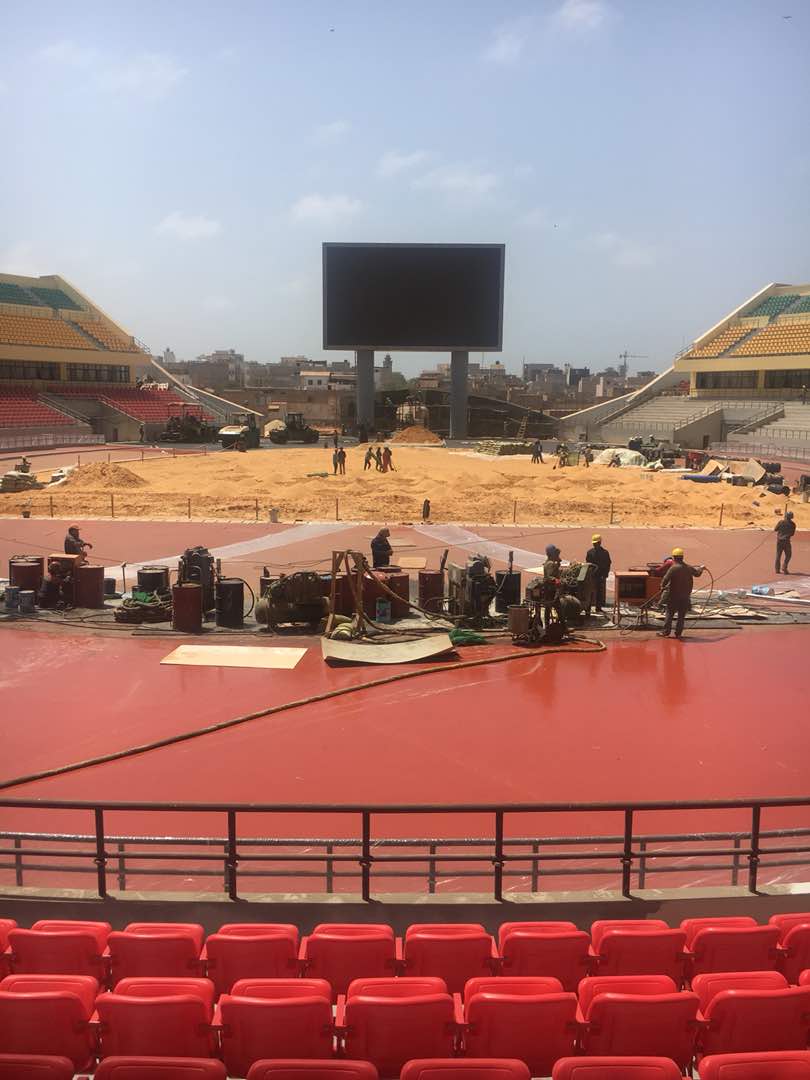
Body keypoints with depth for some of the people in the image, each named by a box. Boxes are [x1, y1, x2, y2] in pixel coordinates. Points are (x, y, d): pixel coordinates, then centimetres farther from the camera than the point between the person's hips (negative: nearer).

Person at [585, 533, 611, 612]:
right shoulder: (590, 552, 5)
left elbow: (608, 565, 3)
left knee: (600, 591, 3)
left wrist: (605, 574, -7)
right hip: (592, 575, 0)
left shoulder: (605, 552, 2)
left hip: (601, 576, 0)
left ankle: (599, 606, 10)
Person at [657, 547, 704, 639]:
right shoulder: (688, 568, 1)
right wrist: (701, 568, 42)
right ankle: (678, 633, 11)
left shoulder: (673, 568, -16)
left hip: (673, 595, -4)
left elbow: (666, 579, -20)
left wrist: (663, 587, 0)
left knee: (669, 614, 4)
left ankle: (666, 632, 5)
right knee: (681, 615, 10)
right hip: (685, 596, 4)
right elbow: (697, 573, 20)